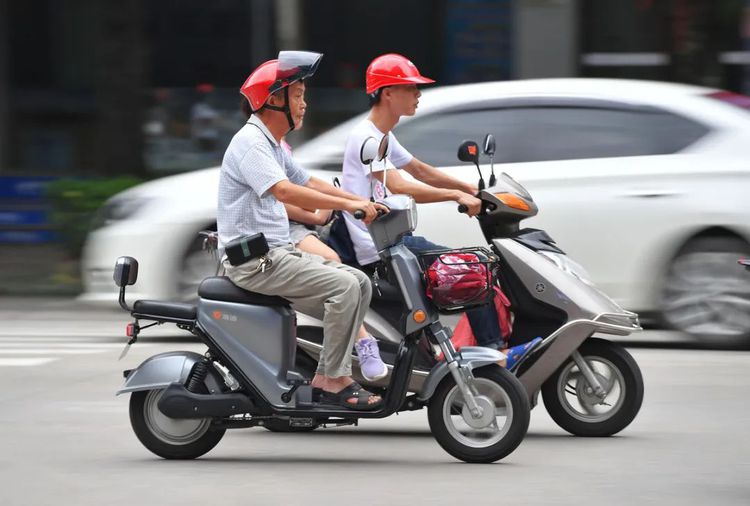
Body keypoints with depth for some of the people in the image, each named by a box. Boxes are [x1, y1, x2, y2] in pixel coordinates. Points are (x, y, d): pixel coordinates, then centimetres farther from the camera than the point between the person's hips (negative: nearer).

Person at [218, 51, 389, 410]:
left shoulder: (272, 145, 19)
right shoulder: (250, 142, -15)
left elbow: (308, 183, 22)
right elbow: (284, 191, -28)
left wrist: (364, 202, 8)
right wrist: (349, 204, -30)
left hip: (278, 253, 10)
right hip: (253, 259, -10)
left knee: (360, 284, 3)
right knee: (344, 286, -22)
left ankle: (325, 376, 1)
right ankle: (335, 381, -17)